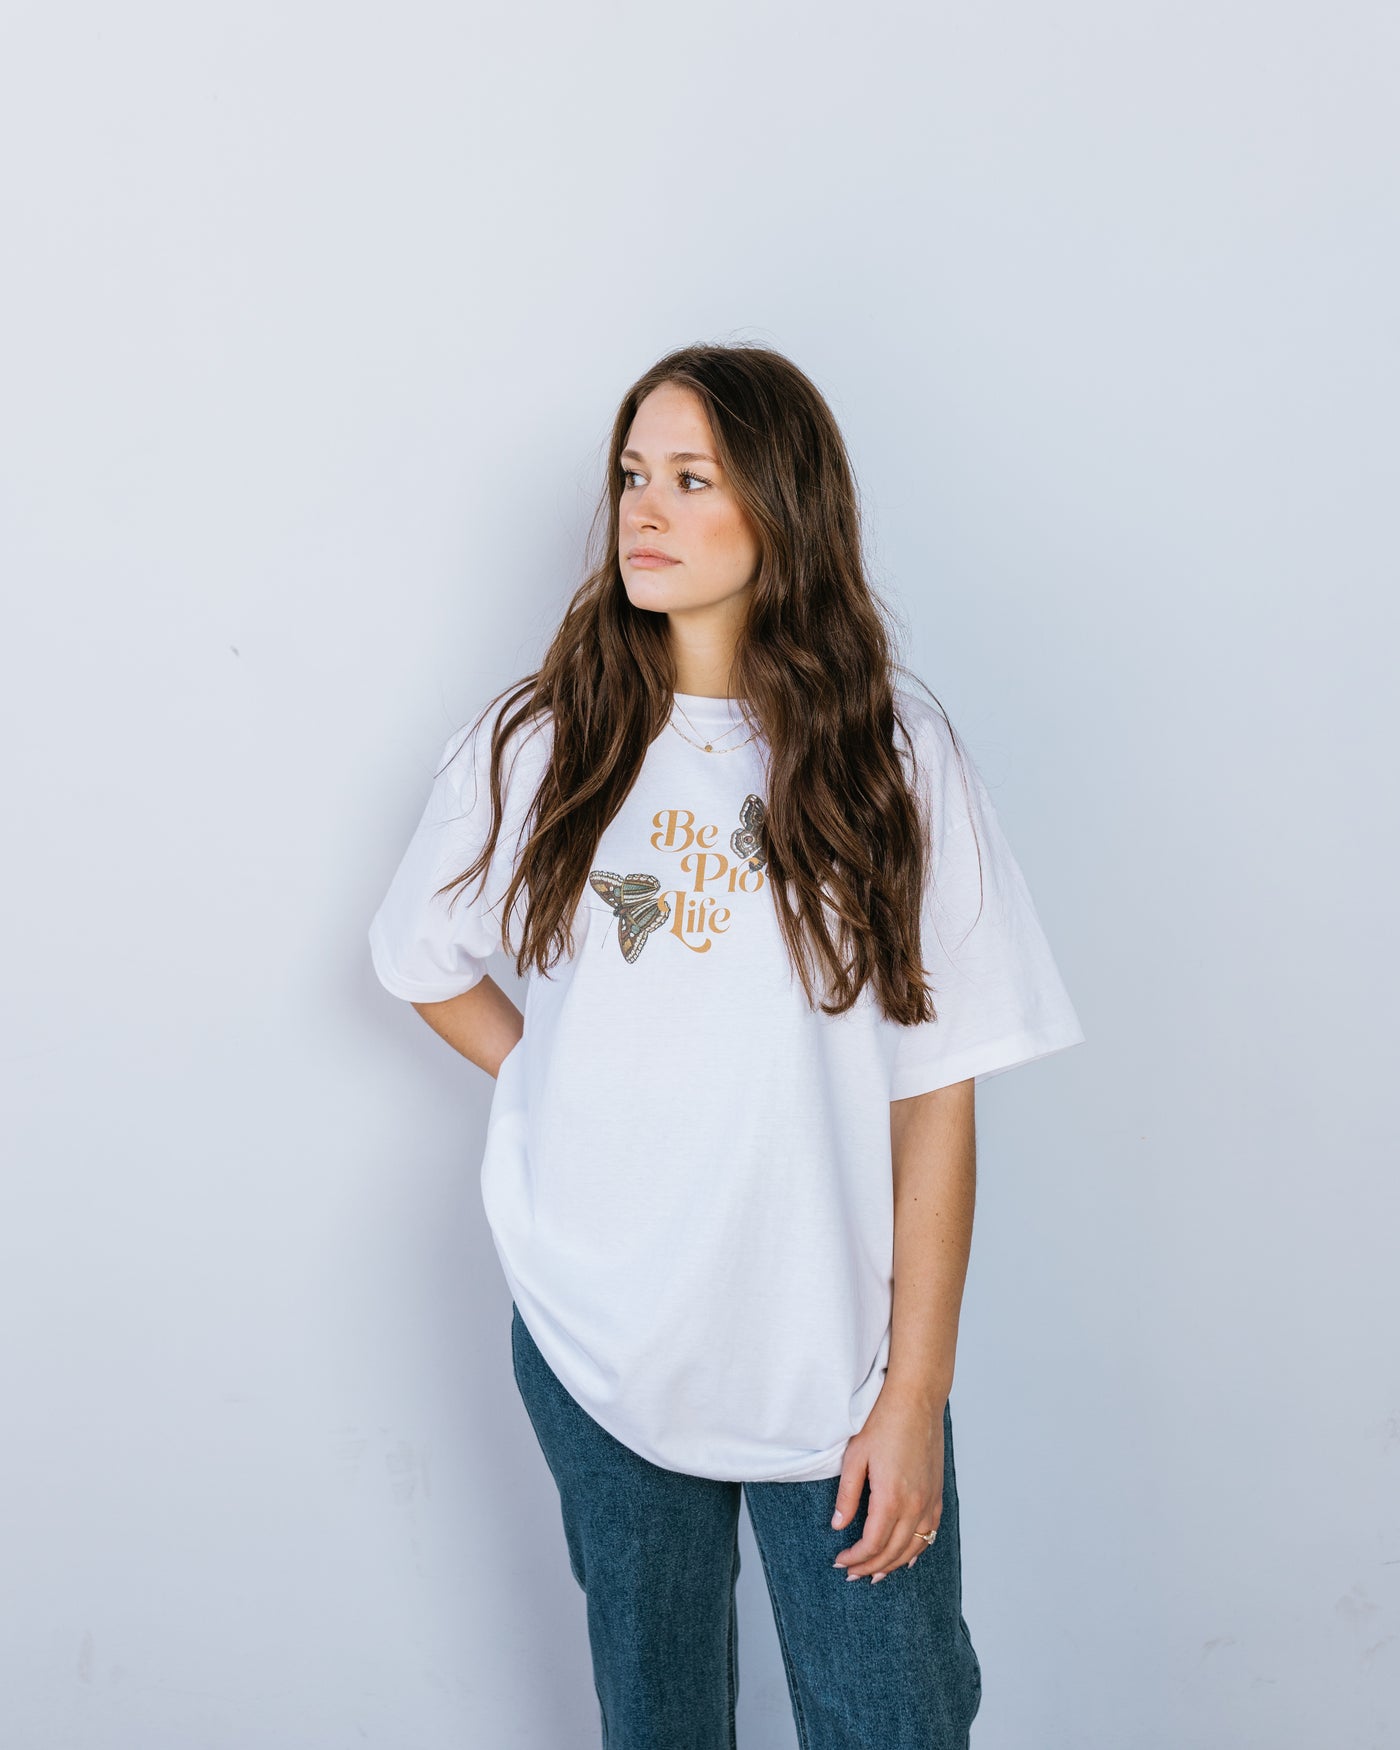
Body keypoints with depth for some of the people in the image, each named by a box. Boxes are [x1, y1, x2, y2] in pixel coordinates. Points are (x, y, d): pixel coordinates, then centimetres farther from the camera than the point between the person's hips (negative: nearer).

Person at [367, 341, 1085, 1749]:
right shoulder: (537, 747, -2)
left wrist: (916, 1389, -8)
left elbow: (934, 1092, -8)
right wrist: (570, 1099, 2)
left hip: (837, 1356, -1)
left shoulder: (890, 754, -7)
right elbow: (424, 965, 14)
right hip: (598, 1348, 2)